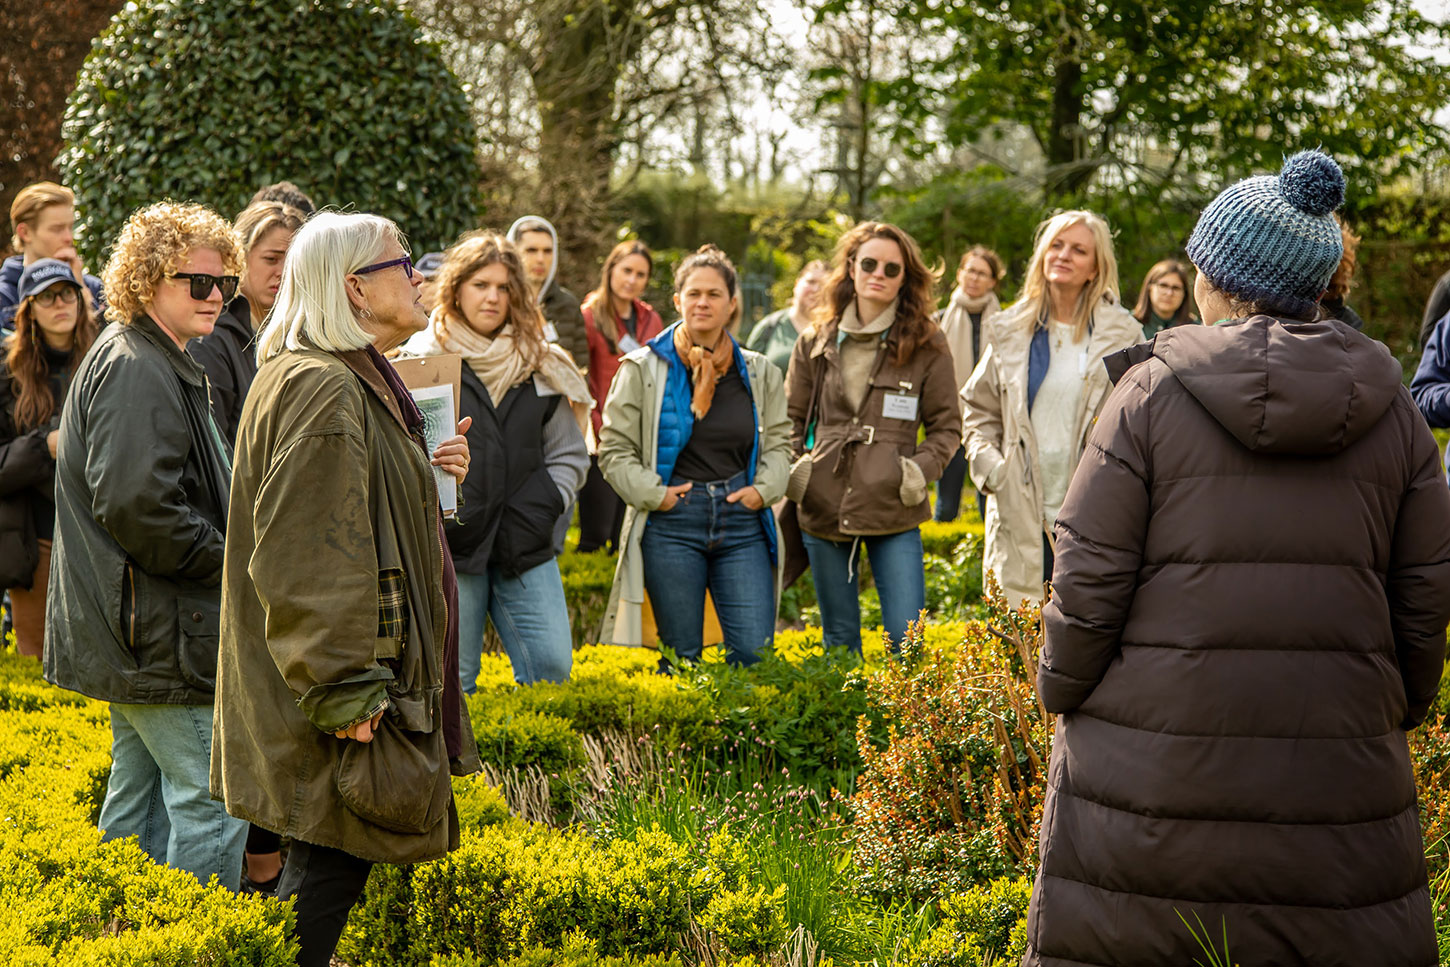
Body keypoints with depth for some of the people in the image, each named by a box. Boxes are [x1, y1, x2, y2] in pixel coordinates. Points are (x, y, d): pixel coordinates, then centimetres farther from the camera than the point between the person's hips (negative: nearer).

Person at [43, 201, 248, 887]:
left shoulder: (161, 364, 19)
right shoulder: (134, 369, -16)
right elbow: (136, 502, -26)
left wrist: (228, 557, 14)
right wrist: (230, 563, -16)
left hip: (139, 635, 11)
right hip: (162, 636, -11)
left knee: (139, 795, 16)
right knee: (212, 801, -10)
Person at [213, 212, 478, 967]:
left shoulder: (358, 381, 16)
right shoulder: (321, 388, -18)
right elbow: (303, 557, -24)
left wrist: (429, 477, 11)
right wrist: (343, 696, -25)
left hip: (367, 683, 11)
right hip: (347, 699, -11)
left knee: (332, 860, 15)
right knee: (330, 863, -6)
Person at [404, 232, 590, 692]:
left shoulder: (540, 365, 13)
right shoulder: (420, 359, 3)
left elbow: (569, 454, 17)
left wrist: (545, 507, 1)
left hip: (526, 547, 3)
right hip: (450, 546, -3)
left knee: (552, 666, -4)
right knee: (452, 679, 0)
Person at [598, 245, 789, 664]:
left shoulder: (758, 372, 12)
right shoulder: (644, 369, 3)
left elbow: (779, 442, 17)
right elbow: (614, 449, 3)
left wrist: (763, 489, 0)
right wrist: (655, 494, -8)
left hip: (742, 521, 2)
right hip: (671, 524, -2)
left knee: (754, 650, -6)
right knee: (681, 656, 3)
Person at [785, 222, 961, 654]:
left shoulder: (927, 346, 2)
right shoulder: (816, 343, 8)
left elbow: (946, 426, 7)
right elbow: (792, 420, 17)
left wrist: (919, 469, -8)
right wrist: (792, 471, 2)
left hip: (893, 515, -2)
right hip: (823, 509, 3)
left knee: (905, 638, -7)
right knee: (839, 638, 12)